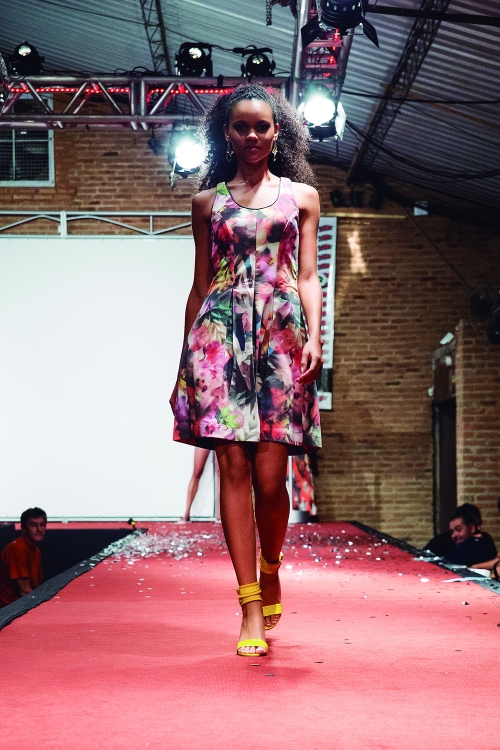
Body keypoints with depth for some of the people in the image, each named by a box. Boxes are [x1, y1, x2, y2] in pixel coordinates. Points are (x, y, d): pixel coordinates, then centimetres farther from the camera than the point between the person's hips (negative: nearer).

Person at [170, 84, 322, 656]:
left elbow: (308, 275, 9)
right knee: (233, 467, -7)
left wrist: (314, 337, -6)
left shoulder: (302, 196, 15)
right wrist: (184, 361, 12)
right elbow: (200, 284, 16)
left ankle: (271, 573, 22)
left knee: (270, 474, -6)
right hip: (220, 333, 1)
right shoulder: (207, 202, 16)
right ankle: (251, 607, -3)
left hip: (281, 332, 0)